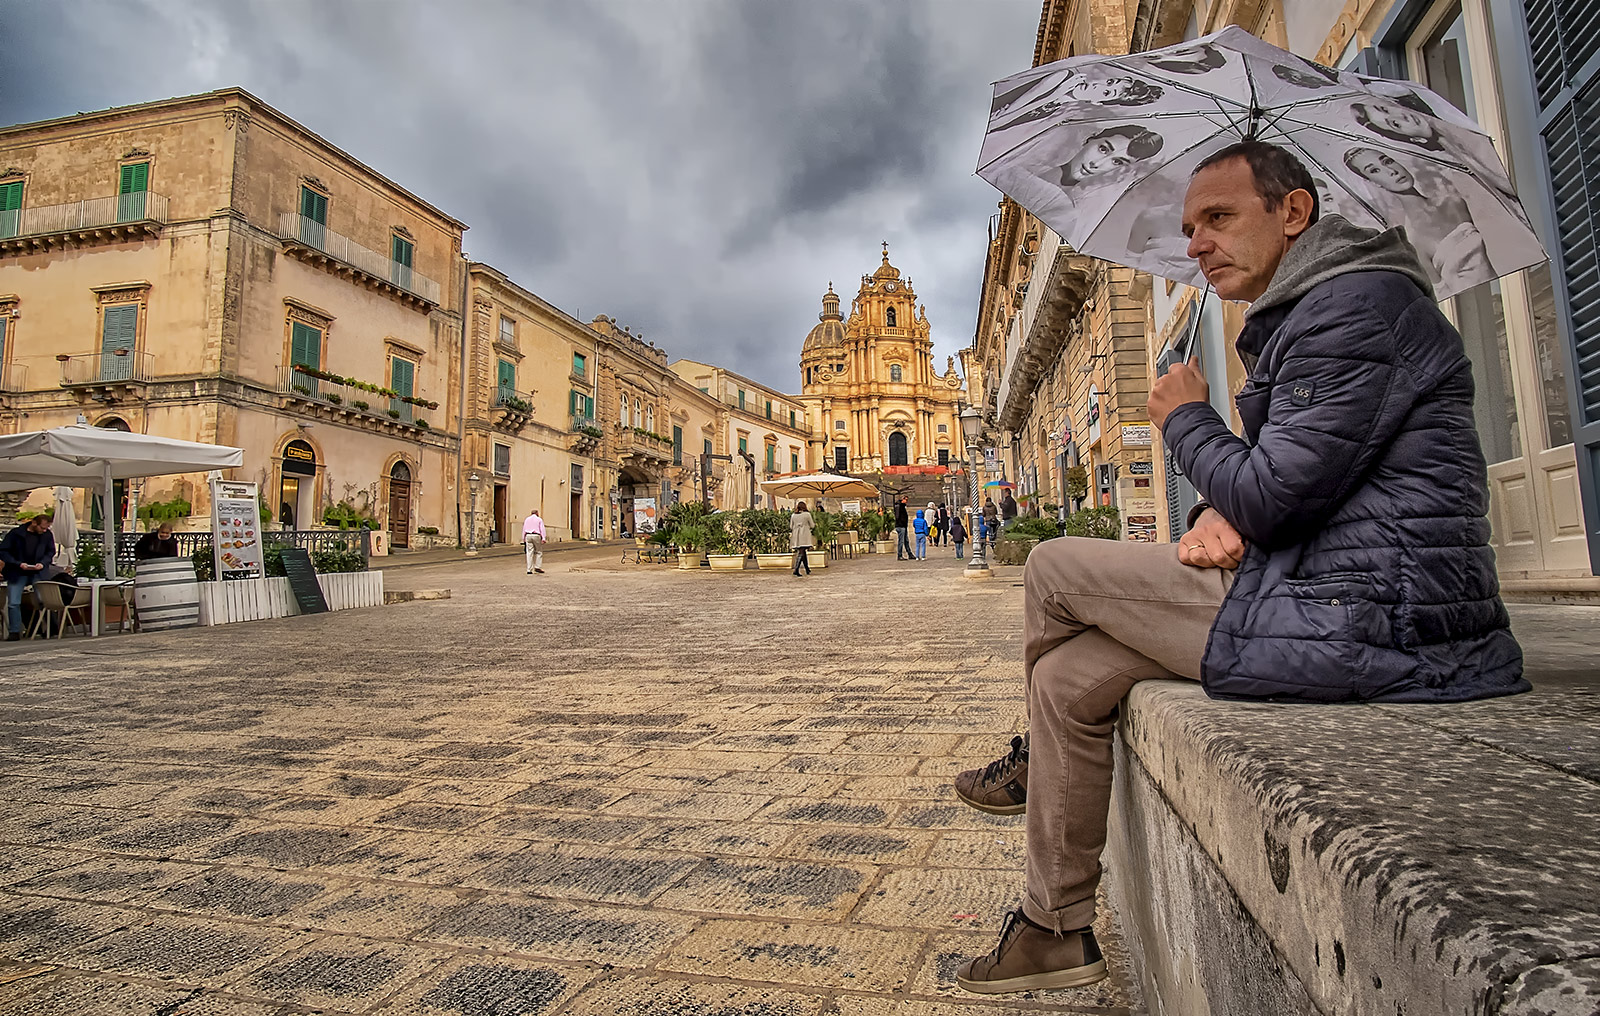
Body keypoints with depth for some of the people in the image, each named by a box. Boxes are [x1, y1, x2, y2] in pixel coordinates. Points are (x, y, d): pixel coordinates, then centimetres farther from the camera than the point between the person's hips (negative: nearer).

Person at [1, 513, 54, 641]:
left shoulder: (47, 535, 1)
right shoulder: (16, 534, -7)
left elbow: (51, 551, 10)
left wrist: (43, 563, -9)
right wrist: (18, 564, -19)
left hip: (38, 573, 2)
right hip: (17, 574, -1)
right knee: (13, 603, -4)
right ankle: (14, 632, 5)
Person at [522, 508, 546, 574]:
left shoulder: (527, 519, 16)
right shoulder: (539, 519, 7)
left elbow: (524, 530, 14)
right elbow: (542, 529, -4)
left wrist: (524, 539, 16)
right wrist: (543, 538, -10)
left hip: (528, 536, 3)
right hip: (536, 536, -3)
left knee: (529, 553, 2)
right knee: (539, 552, 9)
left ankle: (529, 570, 0)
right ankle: (537, 567, 0)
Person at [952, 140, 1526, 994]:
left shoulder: (1356, 301, -14)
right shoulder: (1292, 324, 20)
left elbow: (1273, 498, -21)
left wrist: (1185, 420, -1)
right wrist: (1219, 515, -2)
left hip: (1364, 625, -10)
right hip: (1367, 615, 10)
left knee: (1054, 568, -4)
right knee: (1069, 678, 10)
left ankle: (1031, 762, 25)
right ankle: (1058, 928, 24)